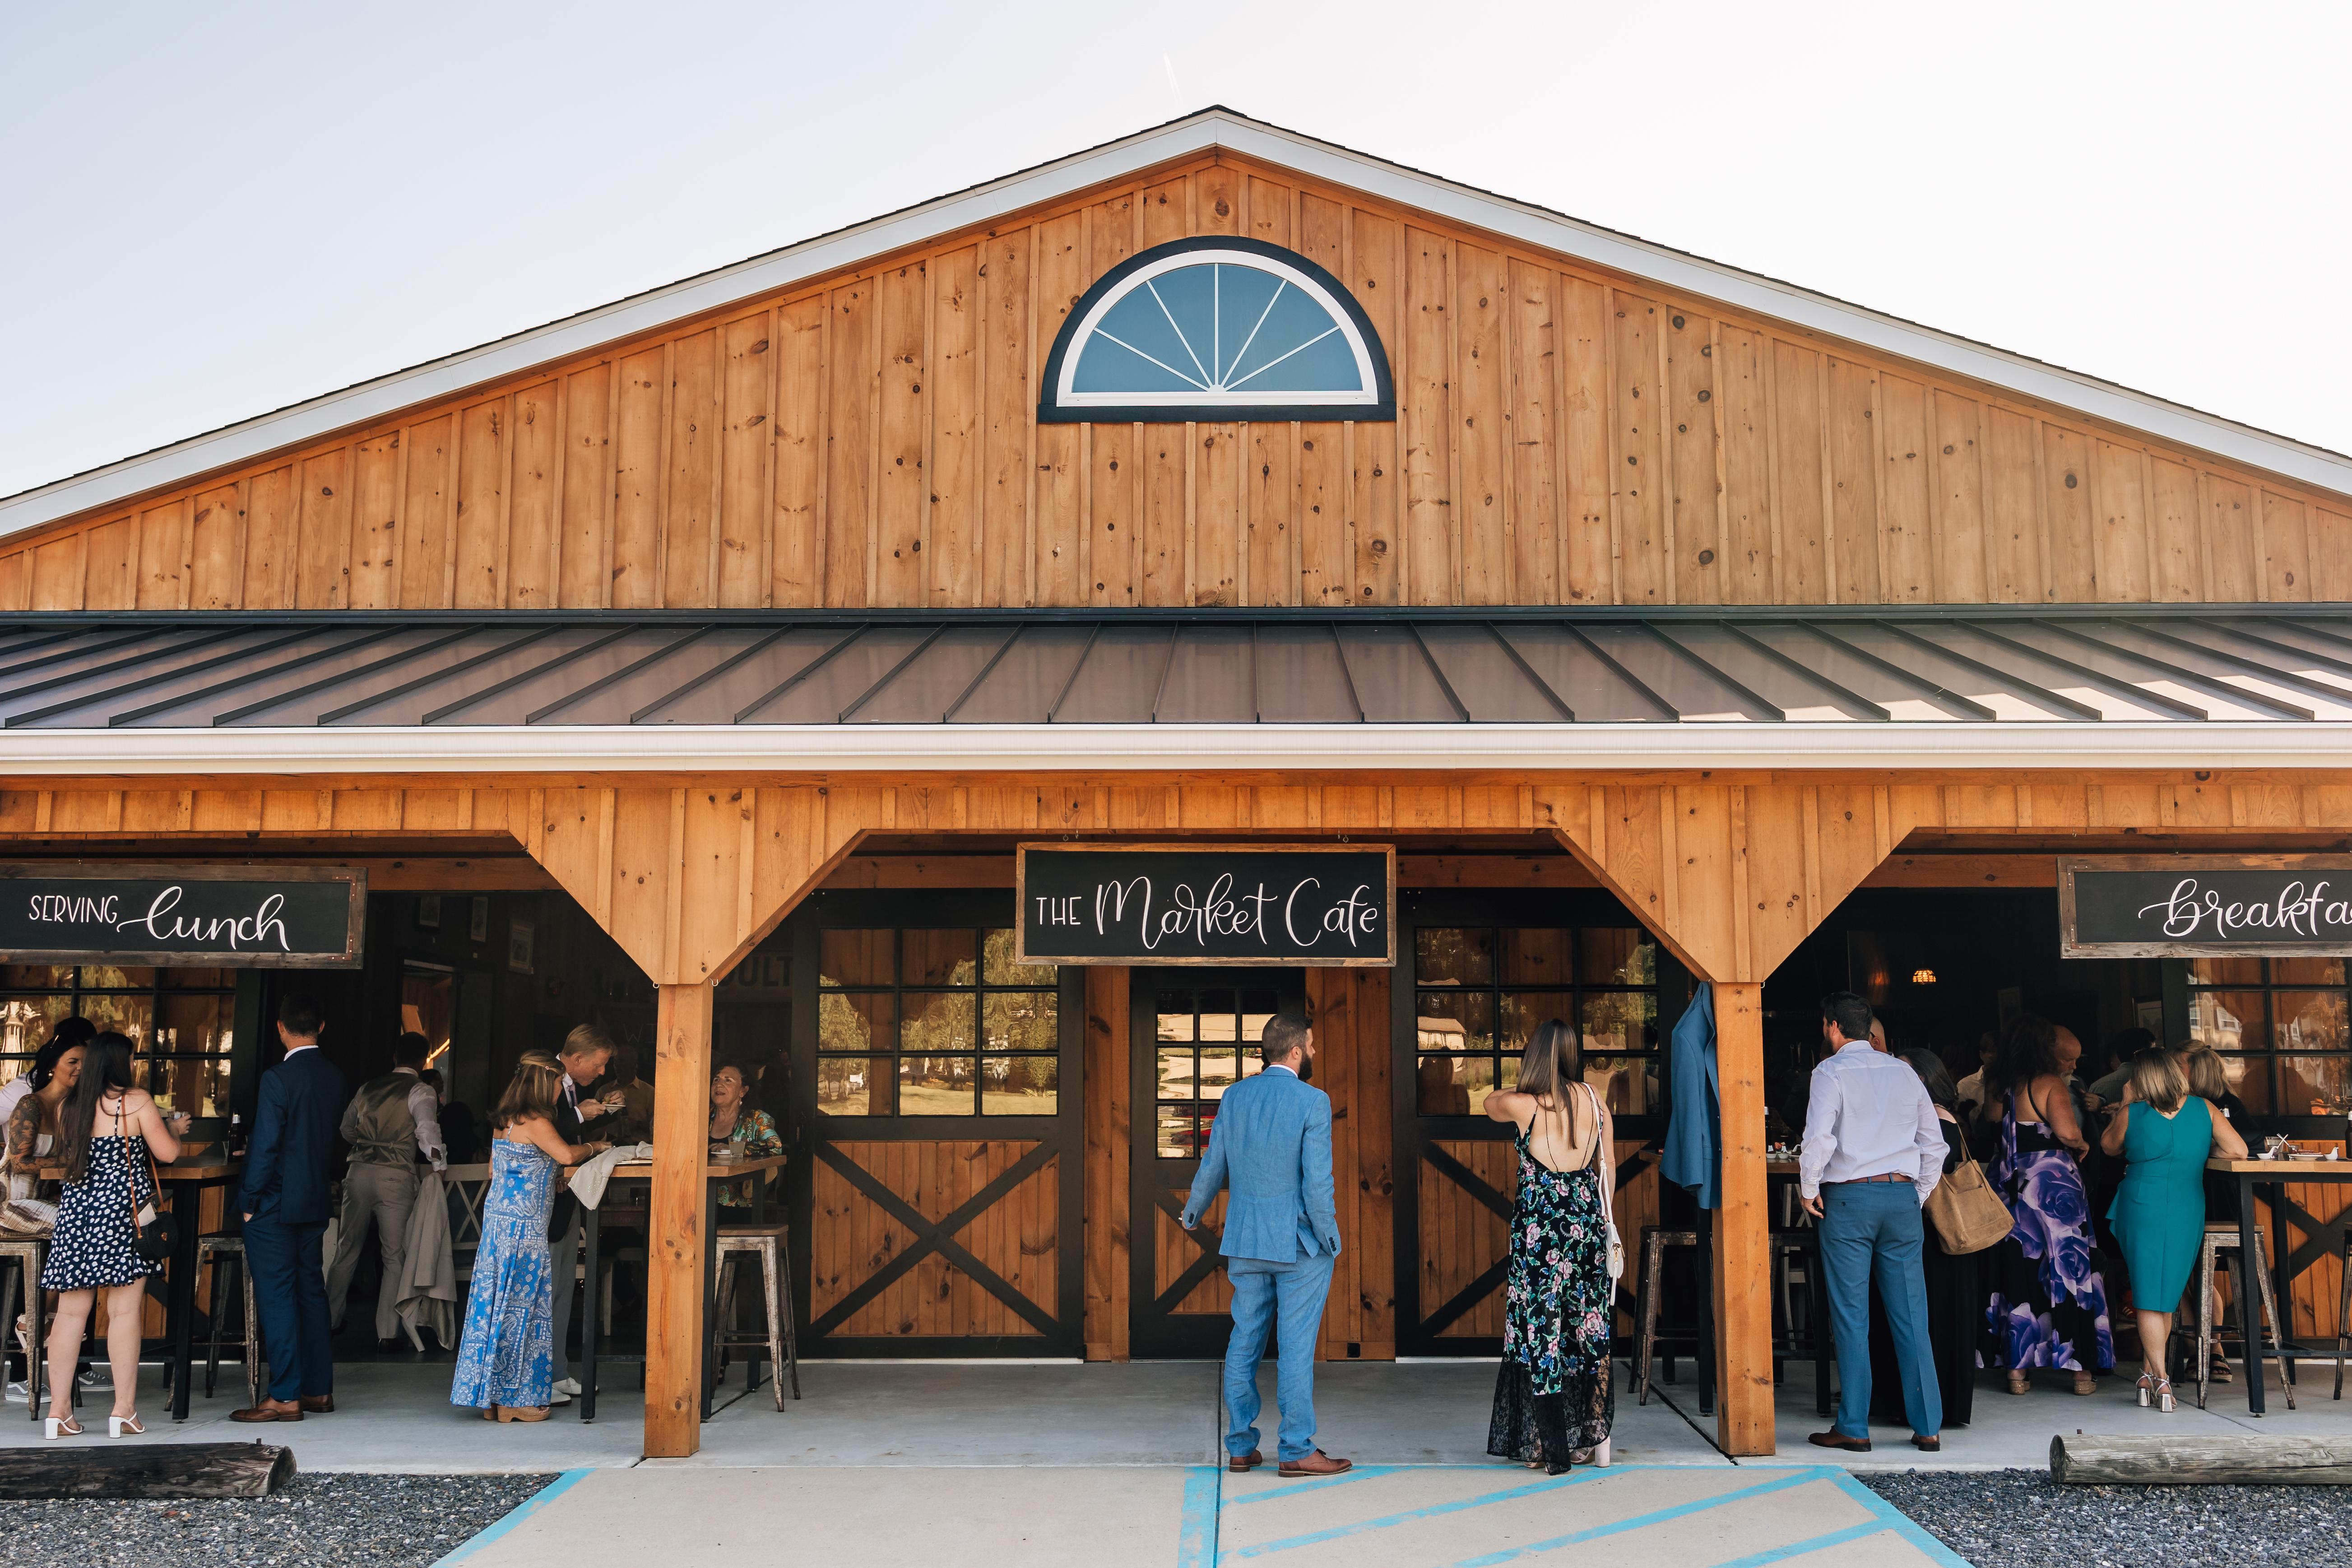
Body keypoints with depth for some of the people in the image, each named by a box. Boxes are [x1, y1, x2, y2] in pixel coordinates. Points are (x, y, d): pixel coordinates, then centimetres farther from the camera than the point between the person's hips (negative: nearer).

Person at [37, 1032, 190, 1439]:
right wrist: (174, 1128, 18)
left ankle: (59, 1410, 6)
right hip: (123, 1210, -5)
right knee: (125, 1313, -1)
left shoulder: (74, 1105, 9)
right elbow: (168, 1152, -4)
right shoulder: (137, 1100, -5)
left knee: (71, 1314, 6)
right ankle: (124, 1411, 0)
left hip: (76, 1208, 5)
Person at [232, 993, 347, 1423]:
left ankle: (285, 1398, -1)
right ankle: (319, 1390, 19)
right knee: (311, 1292, 13)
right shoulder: (334, 1078, 5)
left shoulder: (278, 1079, -16)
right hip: (316, 1202, 7)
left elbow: (266, 1146, -17)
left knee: (276, 1297, -2)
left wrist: (250, 1201, -8)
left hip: (274, 1205, -7)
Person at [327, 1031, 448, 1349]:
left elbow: (347, 1131, 24)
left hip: (359, 1172, 5)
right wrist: (440, 1165, -2)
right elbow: (427, 1132, -16)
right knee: (394, 1257, 3)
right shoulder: (421, 1091, -2)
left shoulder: (368, 1088, 15)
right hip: (395, 1177, -5)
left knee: (347, 1250, 17)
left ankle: (330, 1319, 26)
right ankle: (387, 1333, 1)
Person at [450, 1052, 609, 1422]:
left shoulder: (504, 1121, 13)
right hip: (523, 1226, -9)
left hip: (498, 1219, 9)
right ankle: (512, 1399, 2)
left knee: (497, 1302, 10)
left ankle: (491, 1397, 14)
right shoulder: (535, 1121, -14)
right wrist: (593, 1148, -8)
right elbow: (565, 1155, -26)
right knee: (520, 1304, -3)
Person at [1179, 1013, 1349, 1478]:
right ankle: (1297, 1450, 4)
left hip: (1245, 1240, 5)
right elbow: (1317, 1181, -16)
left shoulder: (1234, 1097, 3)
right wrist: (1328, 1236, -3)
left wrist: (1192, 1215, 27)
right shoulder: (1312, 1101, -13)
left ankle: (1240, 1447, 16)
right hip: (1300, 1245, -5)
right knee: (1295, 1347, 0)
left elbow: (1213, 1167, 10)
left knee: (1244, 1343, 11)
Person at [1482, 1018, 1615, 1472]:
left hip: (1540, 1226, -4)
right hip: (1588, 1223, 4)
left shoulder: (1521, 1105, -11)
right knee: (1588, 1333, 14)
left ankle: (1554, 1450, 4)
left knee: (1541, 1333, 3)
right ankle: (1594, 1439, 20)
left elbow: (1490, 1103, 13)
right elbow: (1608, 1166, 10)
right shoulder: (1594, 1099, 1)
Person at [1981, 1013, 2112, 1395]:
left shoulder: (1996, 1083, 3)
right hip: (2053, 1185, -5)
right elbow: (2066, 1132, -24)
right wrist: (2082, 1145, -4)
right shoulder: (2049, 1084, -13)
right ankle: (2080, 1368, 8)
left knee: (2016, 1275, 9)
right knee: (2069, 1269, 4)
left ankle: (2017, 1369, 10)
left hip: (2010, 1187, 5)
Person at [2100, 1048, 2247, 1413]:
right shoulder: (2203, 1109, 0)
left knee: (2147, 1297, 2)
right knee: (2167, 1295, 14)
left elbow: (2109, 1146, 14)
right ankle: (2151, 1375, 17)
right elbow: (2238, 1151, -2)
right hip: (2188, 1212, 2)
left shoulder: (2132, 1113, -4)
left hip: (2141, 1208, -2)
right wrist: (2198, 1157, 13)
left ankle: (2159, 1380, -6)